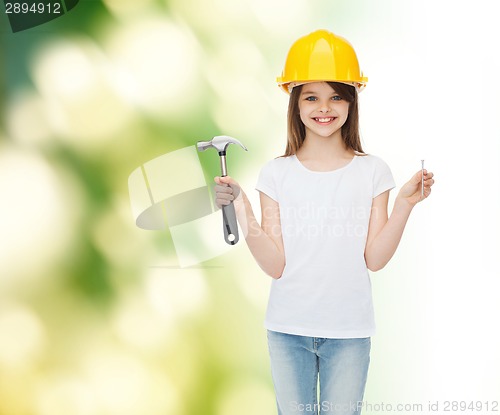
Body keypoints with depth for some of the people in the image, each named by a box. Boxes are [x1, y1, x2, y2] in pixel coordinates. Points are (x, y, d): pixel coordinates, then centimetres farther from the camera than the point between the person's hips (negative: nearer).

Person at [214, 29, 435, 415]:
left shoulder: (373, 171, -3)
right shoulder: (276, 173, -3)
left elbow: (375, 259, -6)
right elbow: (276, 265, -8)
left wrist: (404, 206, -16)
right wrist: (242, 213, -19)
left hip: (349, 329, 0)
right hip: (288, 329, 1)